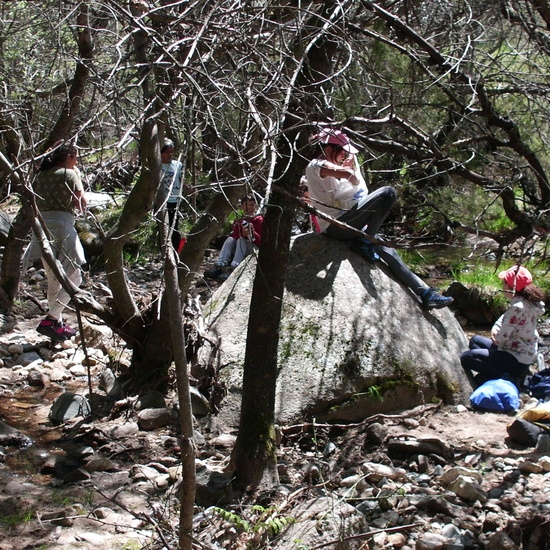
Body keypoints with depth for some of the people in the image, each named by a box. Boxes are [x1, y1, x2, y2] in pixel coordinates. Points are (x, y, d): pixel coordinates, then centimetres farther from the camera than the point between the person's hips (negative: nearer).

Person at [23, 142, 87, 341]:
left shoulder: (42, 175, 16)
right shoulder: (69, 174, -2)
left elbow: (36, 202, 18)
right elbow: (82, 205, 0)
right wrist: (78, 179, 12)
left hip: (41, 226, 7)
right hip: (61, 226, -7)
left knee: (54, 279, 18)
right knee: (73, 278, -1)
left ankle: (57, 323, 23)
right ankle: (51, 319, -14)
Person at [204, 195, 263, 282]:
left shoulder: (259, 220, 4)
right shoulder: (238, 221, 16)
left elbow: (261, 240, -4)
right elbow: (234, 236, 3)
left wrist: (252, 234, -24)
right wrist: (242, 234, -19)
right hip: (238, 250, 4)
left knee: (242, 240, -31)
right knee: (230, 239, -23)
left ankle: (233, 270, -53)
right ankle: (218, 267, -43)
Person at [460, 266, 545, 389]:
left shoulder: (517, 307, -28)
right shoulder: (527, 301, 2)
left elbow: (501, 338, -25)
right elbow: (505, 317, 15)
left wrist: (497, 337, -3)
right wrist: (496, 327, -3)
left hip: (517, 360, -10)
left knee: (466, 358, -11)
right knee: (475, 341, 23)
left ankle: (505, 378, -8)